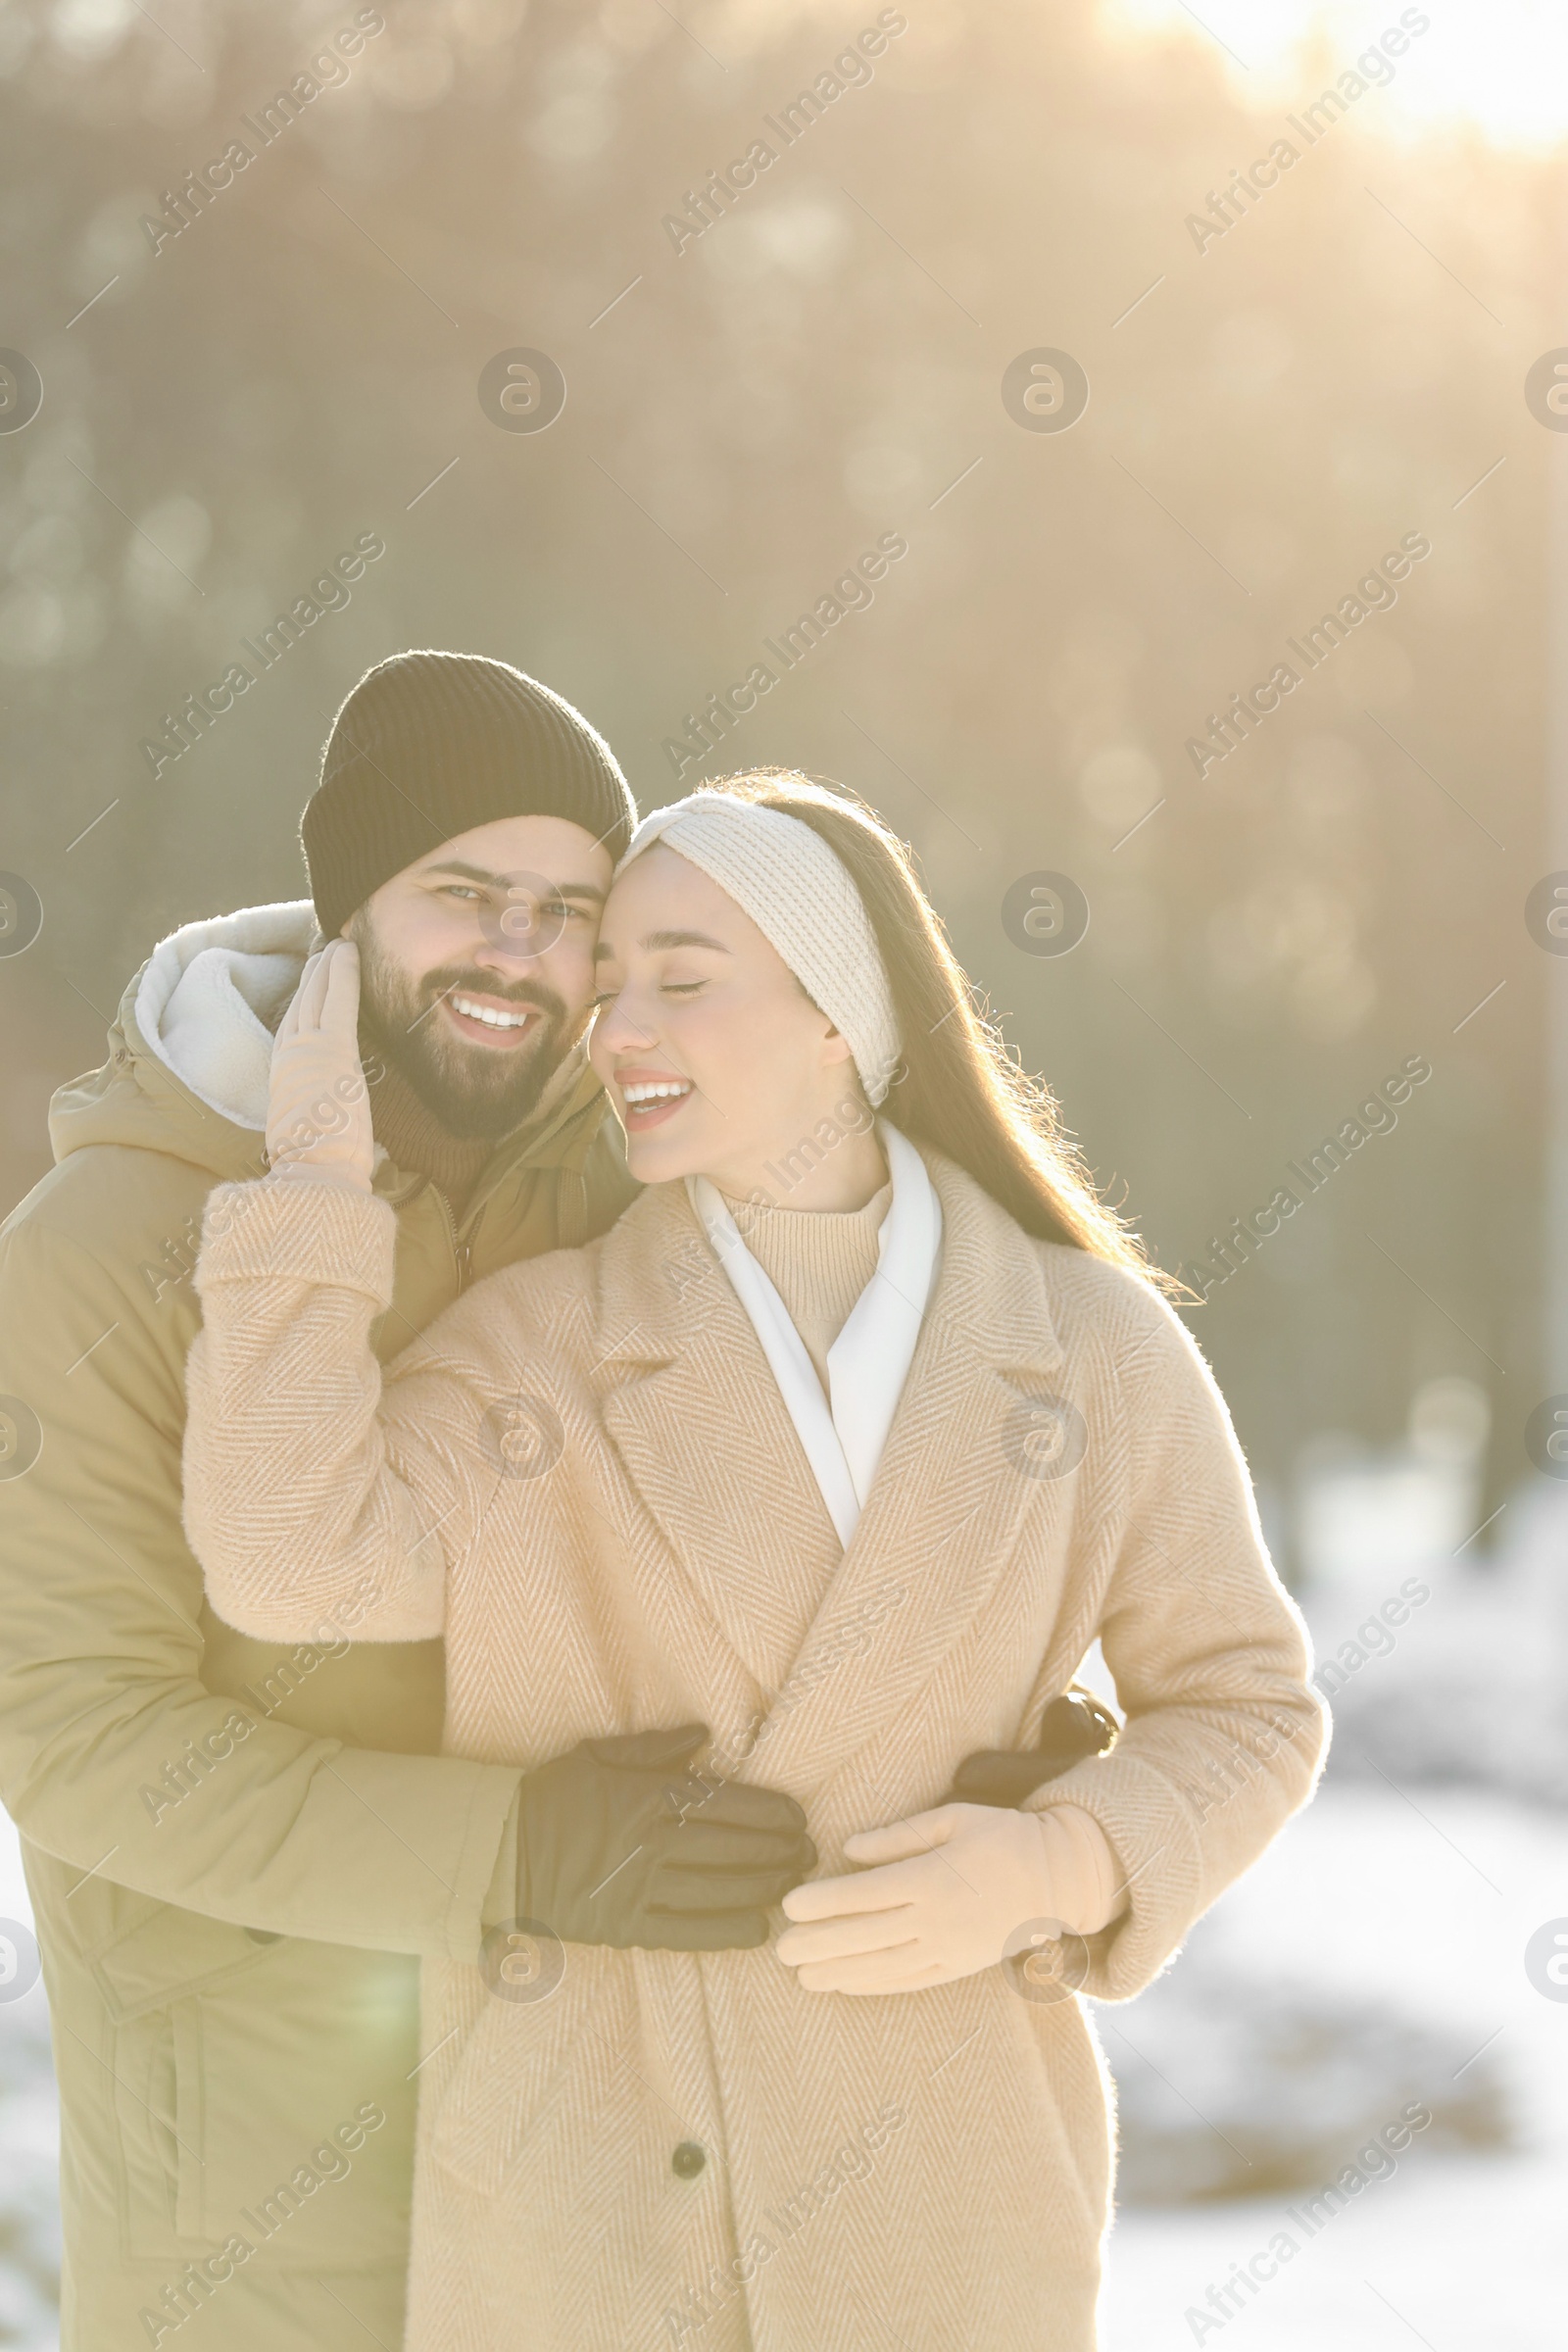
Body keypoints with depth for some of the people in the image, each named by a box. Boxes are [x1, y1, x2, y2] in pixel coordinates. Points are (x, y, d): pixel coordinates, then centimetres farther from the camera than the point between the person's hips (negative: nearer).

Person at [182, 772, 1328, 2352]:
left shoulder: (1091, 1346, -2)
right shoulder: (537, 1343, -2)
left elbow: (1236, 1713, 6)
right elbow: (289, 1559, -18)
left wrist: (1046, 1875, -13)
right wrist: (316, 1169, -15)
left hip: (933, 2199, 0)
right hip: (581, 2186, 0)